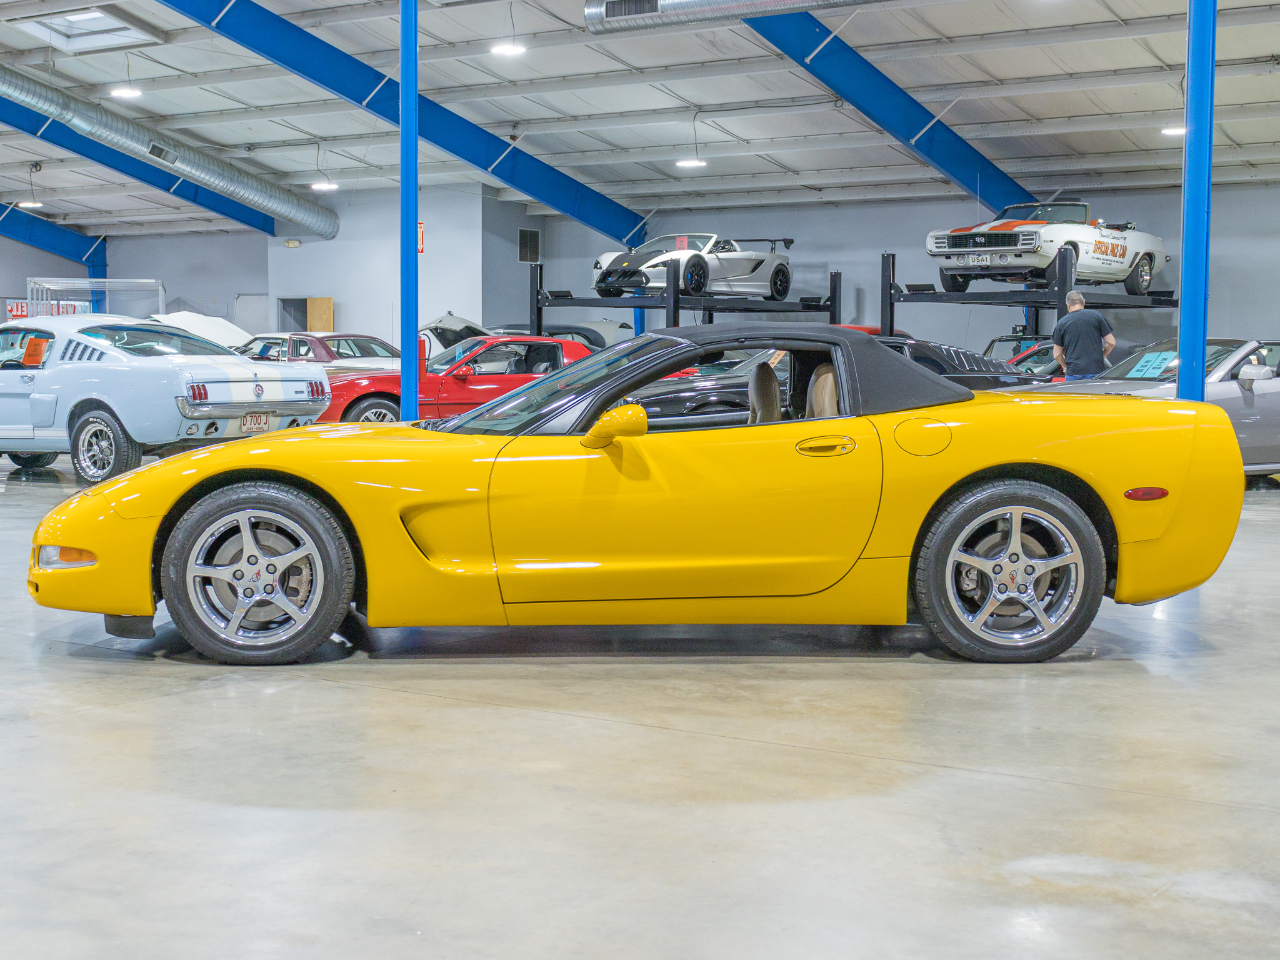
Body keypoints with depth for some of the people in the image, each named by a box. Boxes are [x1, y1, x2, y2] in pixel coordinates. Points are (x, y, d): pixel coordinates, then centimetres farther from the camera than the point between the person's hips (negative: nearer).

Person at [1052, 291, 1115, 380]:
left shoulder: (1062, 323, 5)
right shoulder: (1096, 316, 4)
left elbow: (1057, 355, 6)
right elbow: (1111, 342, 4)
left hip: (1073, 374, 0)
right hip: (1096, 372, 0)